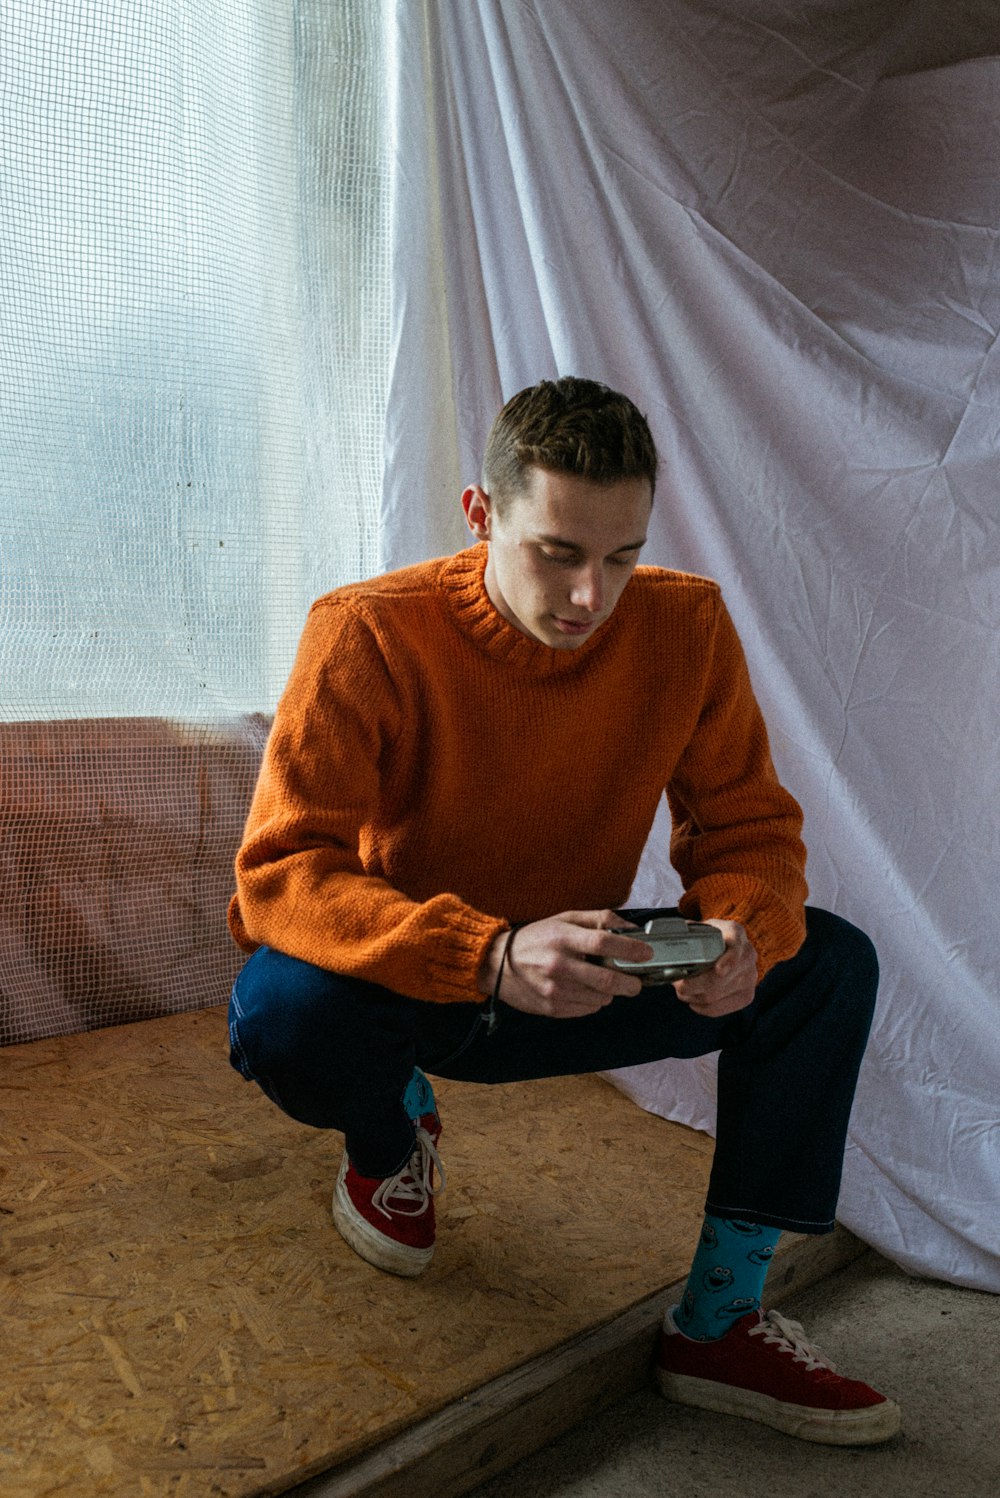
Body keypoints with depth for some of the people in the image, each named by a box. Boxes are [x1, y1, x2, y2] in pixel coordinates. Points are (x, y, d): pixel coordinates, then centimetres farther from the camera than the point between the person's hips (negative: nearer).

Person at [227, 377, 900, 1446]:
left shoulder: (685, 624, -12)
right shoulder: (369, 634, -23)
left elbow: (749, 827, -5)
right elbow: (279, 874, -28)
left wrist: (744, 932, -30)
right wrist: (491, 955, -44)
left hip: (574, 989, 4)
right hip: (406, 989, -3)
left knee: (829, 964, -13)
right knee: (281, 1016, -35)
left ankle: (719, 1318, -2)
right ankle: (394, 1133, 4)